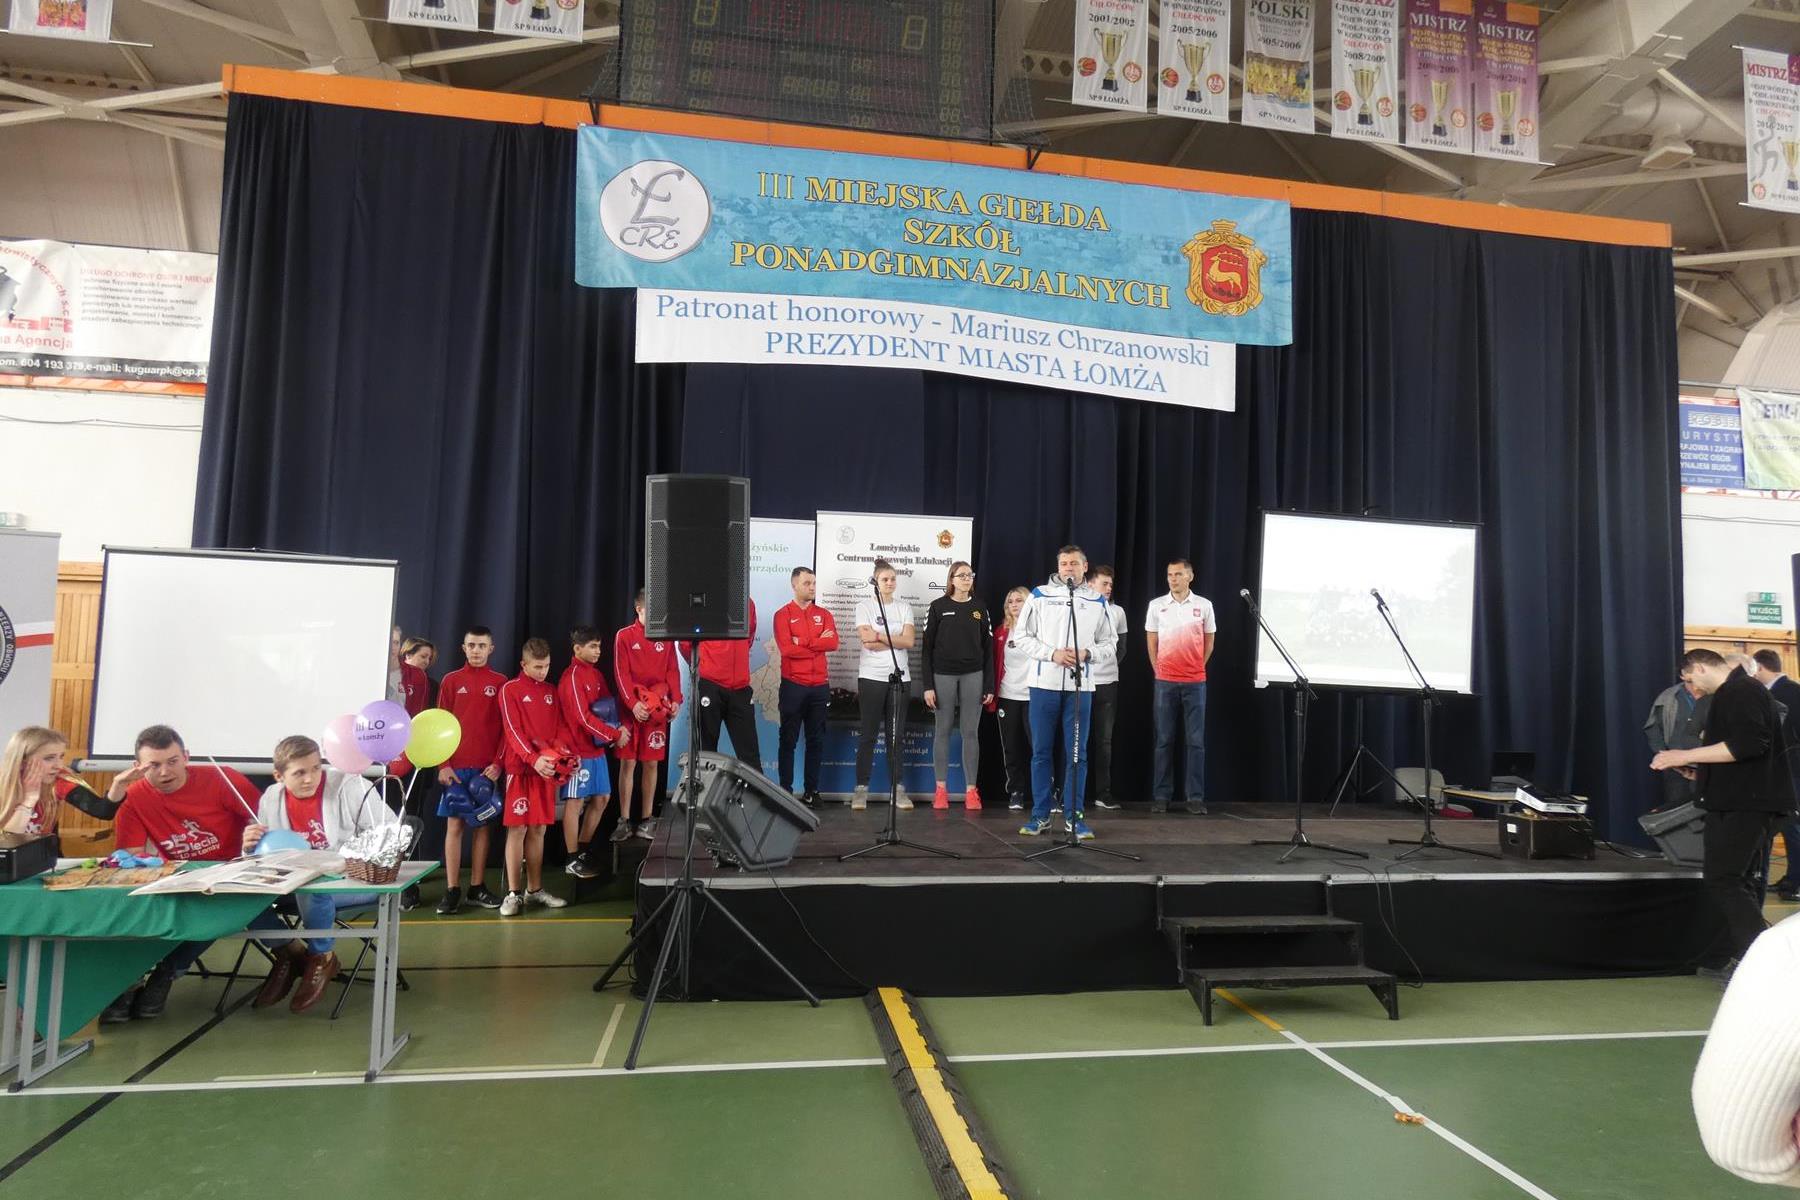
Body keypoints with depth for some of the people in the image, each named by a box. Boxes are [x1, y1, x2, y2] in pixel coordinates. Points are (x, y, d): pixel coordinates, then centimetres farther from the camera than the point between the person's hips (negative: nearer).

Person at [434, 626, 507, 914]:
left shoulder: (500, 683, 5)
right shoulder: (451, 681, 5)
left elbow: (506, 727, 3)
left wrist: (497, 763, -6)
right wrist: (443, 764, -6)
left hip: (487, 767, 1)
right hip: (456, 766, -1)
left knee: (482, 826, 6)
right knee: (454, 825, 2)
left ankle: (477, 888, 14)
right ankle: (451, 891, 6)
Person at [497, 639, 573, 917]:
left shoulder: (551, 692, 14)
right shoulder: (511, 690, -3)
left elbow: (560, 728, 13)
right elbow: (513, 730, -12)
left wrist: (567, 753, -5)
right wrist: (533, 758, -23)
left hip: (547, 768, 5)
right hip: (520, 768, -5)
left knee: (538, 829, 9)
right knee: (517, 829, -3)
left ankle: (534, 890, 17)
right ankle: (513, 893, 1)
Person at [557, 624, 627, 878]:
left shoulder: (596, 674, 12)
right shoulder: (572, 677, -14)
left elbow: (610, 704, 14)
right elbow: (584, 718, -20)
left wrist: (621, 727, -6)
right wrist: (615, 735, -16)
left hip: (597, 748, 9)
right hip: (579, 749, -9)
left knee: (602, 798, 13)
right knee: (575, 801, 0)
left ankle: (583, 849, 26)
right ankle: (573, 860, 8)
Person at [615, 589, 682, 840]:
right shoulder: (624, 636, 0)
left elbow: (672, 671, 8)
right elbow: (621, 674, -6)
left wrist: (675, 699, -6)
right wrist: (633, 703, -17)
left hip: (658, 709, 3)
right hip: (631, 709, -3)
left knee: (652, 763, 5)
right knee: (628, 763, 0)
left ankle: (647, 818, 13)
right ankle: (624, 820, 6)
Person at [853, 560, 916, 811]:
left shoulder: (904, 608, 10)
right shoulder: (864, 606, 2)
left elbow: (909, 641, -4)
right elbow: (868, 642, -11)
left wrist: (878, 636, -9)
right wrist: (895, 640, -7)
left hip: (900, 677, 3)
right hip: (871, 677, -3)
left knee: (896, 734, 6)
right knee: (868, 734, 0)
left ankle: (898, 788, 10)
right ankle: (861, 788, 6)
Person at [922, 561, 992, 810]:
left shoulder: (980, 608, 8)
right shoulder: (938, 607, 1)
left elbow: (988, 648, 8)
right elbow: (927, 647, 0)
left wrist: (989, 685, 3)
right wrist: (928, 685, -6)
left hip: (973, 675, 2)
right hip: (943, 675, -1)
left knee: (971, 732, 3)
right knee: (943, 731, 4)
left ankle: (971, 789, 8)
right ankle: (941, 789, 12)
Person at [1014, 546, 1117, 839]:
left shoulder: (1097, 601, 9)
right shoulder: (1040, 595, 4)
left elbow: (1109, 645, 10)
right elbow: (1022, 636, 1)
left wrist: (1087, 653, -11)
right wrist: (1052, 654, -12)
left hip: (1079, 686, 1)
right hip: (1044, 683, -1)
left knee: (1077, 753, 3)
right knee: (1041, 751, 5)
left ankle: (1075, 816, 11)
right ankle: (1040, 815, 13)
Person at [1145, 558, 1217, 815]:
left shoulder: (1204, 605, 3)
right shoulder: (1156, 605, 3)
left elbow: (1208, 641, 12)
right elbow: (1151, 642, 9)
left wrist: (1195, 667, 9)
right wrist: (1159, 670, 7)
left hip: (1195, 682, 0)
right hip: (1165, 681, 0)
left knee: (1196, 741, 1)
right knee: (1164, 740, 4)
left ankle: (1196, 797, 7)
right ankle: (1161, 796, 9)